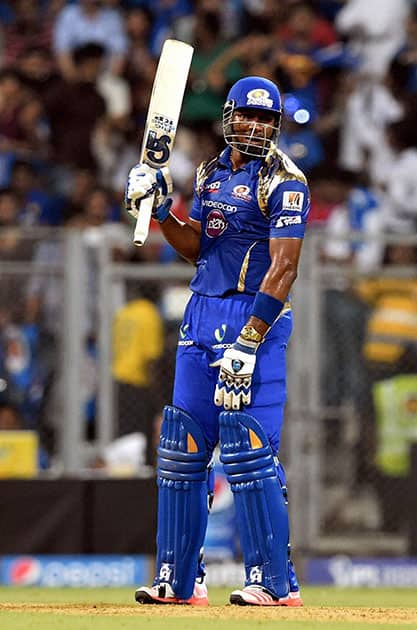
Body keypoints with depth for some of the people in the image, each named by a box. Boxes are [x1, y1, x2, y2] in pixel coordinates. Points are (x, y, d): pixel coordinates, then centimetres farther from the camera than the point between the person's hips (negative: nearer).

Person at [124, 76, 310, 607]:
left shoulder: (284, 182, -9)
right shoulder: (211, 173, 14)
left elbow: (283, 267, -16)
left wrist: (248, 342, -22)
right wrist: (159, 208, 1)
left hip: (256, 317, -8)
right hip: (201, 314, 8)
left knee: (247, 450, -13)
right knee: (182, 446, 6)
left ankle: (275, 581, -8)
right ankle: (178, 580, 13)